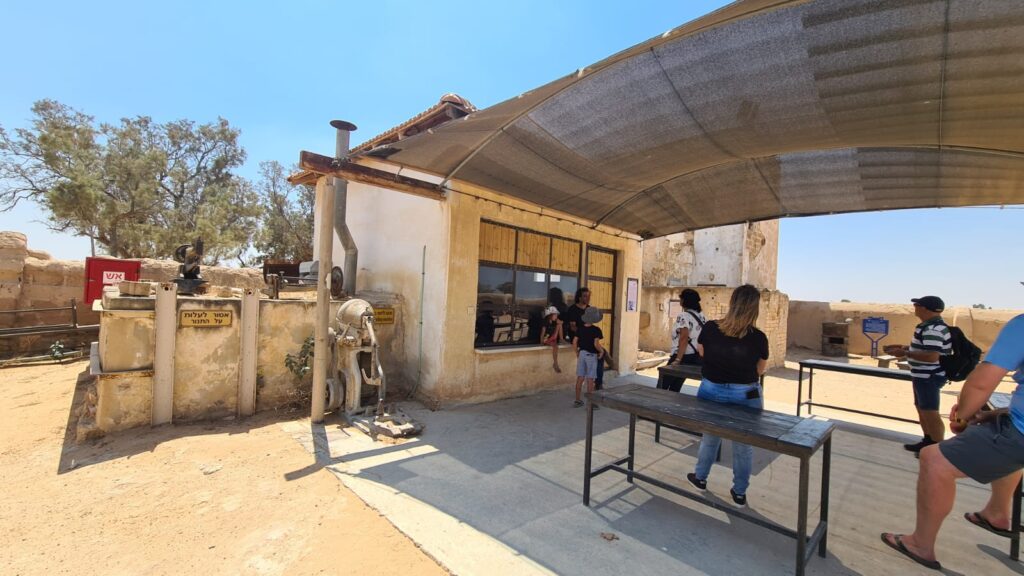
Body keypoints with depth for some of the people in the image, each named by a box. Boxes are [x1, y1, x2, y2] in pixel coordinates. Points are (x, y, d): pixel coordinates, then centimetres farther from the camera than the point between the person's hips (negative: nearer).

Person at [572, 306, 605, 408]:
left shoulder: (580, 329, 1)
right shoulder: (596, 330, -15)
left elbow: (574, 342, 2)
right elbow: (596, 344, -22)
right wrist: (601, 351, -3)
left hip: (581, 354, 5)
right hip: (591, 355, -5)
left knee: (580, 378, 12)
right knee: (590, 379, 2)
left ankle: (577, 400, 19)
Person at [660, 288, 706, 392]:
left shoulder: (683, 316, -15)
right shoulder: (702, 316, 9)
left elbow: (684, 338, -24)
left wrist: (677, 360, -24)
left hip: (683, 357, -8)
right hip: (695, 358, 8)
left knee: (662, 387, 3)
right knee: (675, 388, 16)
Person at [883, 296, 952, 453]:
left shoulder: (933, 329, -24)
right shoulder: (931, 326, 10)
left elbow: (932, 356, -30)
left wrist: (905, 354, -23)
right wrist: (905, 347, 13)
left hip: (929, 377, -11)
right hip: (924, 375, 11)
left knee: (931, 413, -2)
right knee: (922, 409, 20)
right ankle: (928, 441, 32)